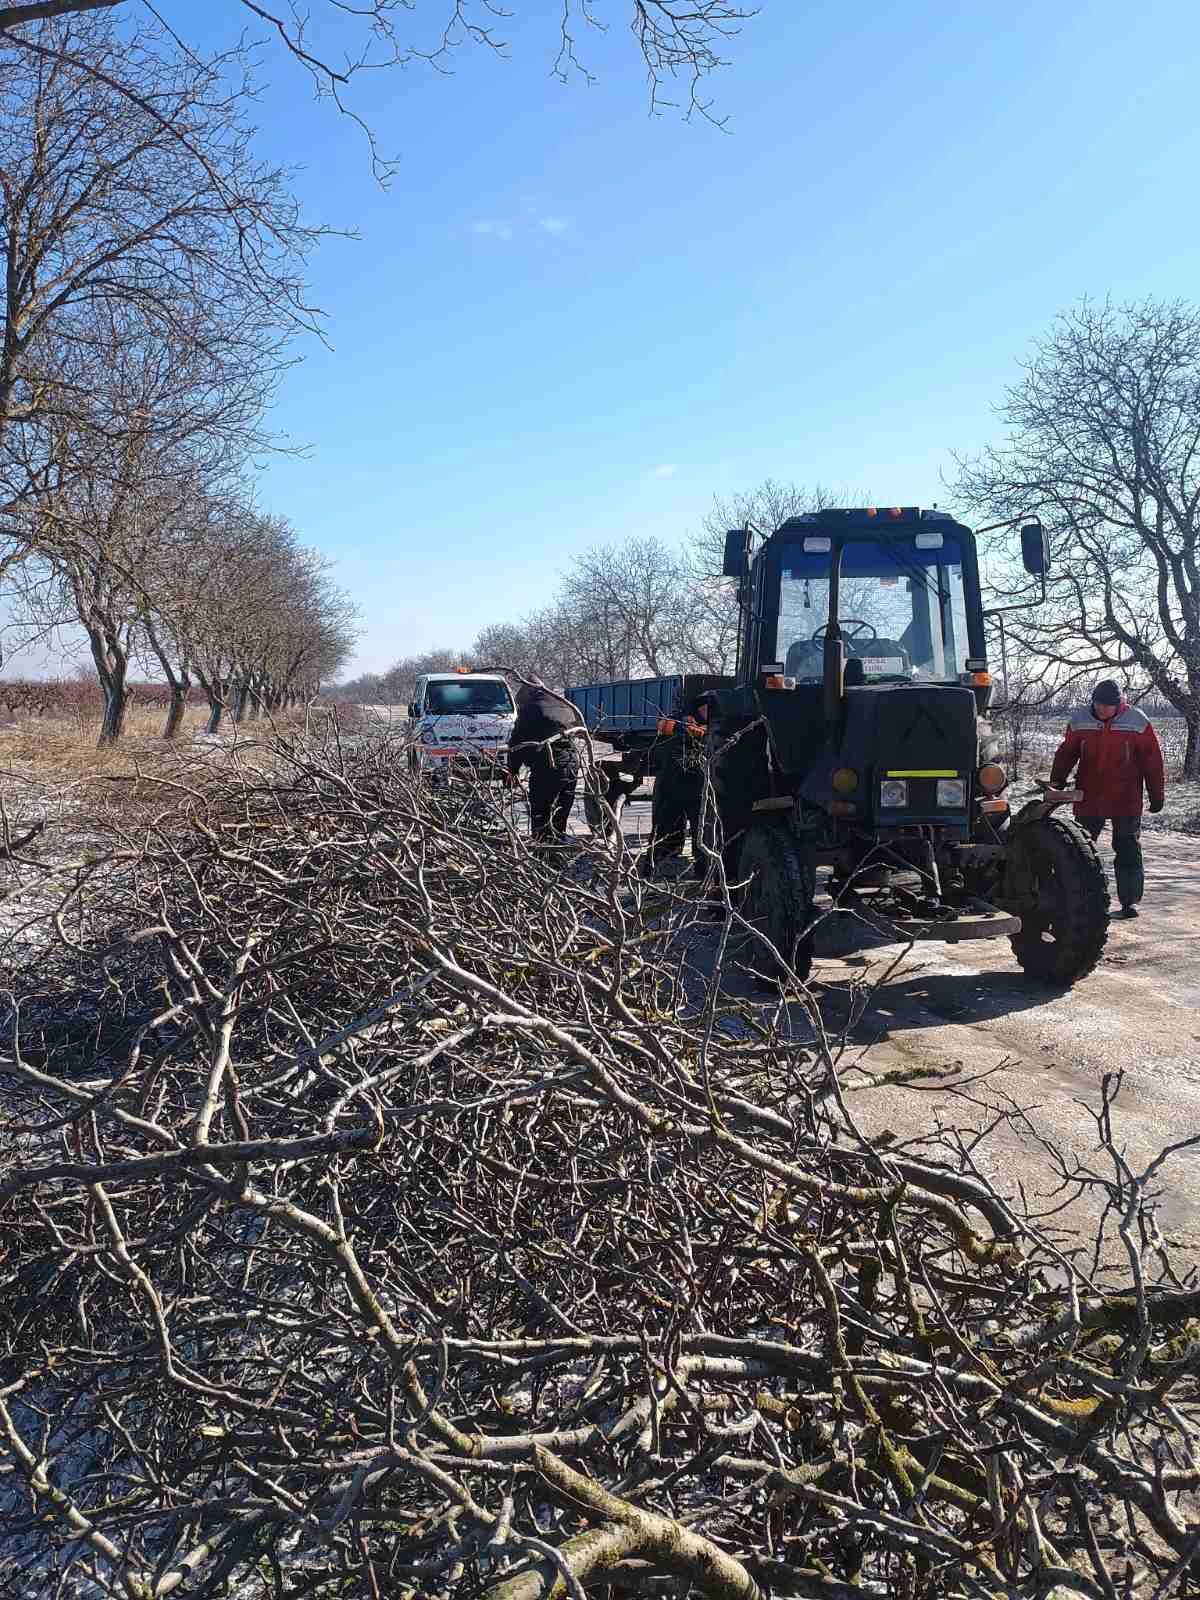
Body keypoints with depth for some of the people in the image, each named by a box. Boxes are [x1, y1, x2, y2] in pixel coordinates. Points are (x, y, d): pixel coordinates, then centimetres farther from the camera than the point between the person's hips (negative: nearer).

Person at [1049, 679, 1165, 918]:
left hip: (1126, 801, -2)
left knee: (1128, 851, 3)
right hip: (1088, 799, 2)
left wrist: (1156, 795, -1)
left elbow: (1152, 760, -1)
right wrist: (1057, 782, -3)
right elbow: (1066, 753, 9)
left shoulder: (1139, 722, -5)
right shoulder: (1079, 721, 1)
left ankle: (1129, 900, 11)